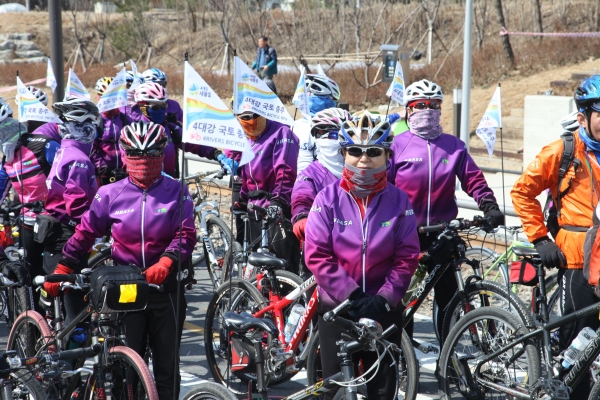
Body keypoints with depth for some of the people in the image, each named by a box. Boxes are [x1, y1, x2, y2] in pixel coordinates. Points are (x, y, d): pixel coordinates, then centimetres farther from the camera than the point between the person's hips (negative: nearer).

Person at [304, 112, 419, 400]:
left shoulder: (398, 201, -3)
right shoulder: (328, 199, -6)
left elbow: (406, 259, -3)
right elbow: (317, 256, -10)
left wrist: (384, 299, -14)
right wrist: (354, 296, -16)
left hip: (384, 309, 1)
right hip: (337, 307, -1)